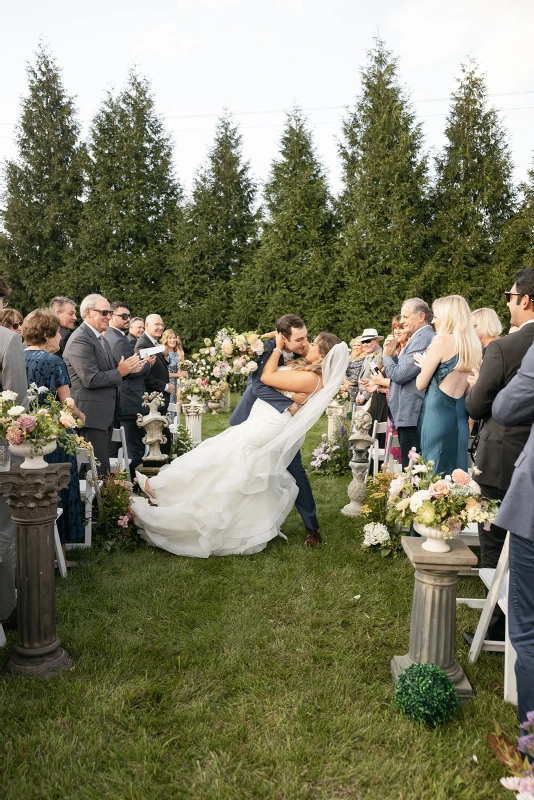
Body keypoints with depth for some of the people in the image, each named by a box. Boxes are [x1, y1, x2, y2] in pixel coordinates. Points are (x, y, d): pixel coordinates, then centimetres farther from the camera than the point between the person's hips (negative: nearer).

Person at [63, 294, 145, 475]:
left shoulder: (100, 338, 16)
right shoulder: (80, 340, -16)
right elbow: (91, 379, -23)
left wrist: (128, 368, 0)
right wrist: (120, 372, -12)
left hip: (105, 413, 10)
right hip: (91, 414, -10)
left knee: (103, 465, 16)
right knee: (99, 469, -8)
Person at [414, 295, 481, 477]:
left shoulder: (442, 340, -10)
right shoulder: (474, 345, 10)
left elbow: (421, 384, -6)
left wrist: (424, 364, 13)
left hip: (437, 412, -7)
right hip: (460, 414, 7)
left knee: (434, 473, -2)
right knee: (454, 473, 11)